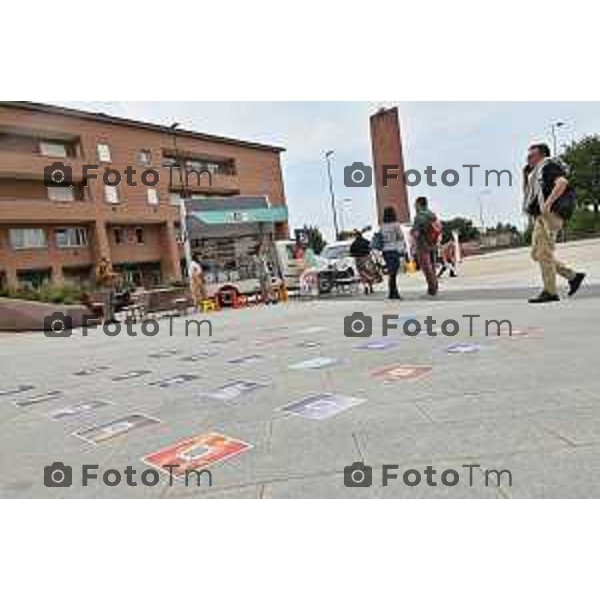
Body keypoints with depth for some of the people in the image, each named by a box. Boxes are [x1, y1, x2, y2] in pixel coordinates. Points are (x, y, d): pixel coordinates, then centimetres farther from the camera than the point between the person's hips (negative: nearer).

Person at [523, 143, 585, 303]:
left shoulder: (549, 166, -3)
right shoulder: (534, 172, 24)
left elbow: (562, 182, -22)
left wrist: (547, 203, -28)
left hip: (550, 214, -10)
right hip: (539, 217, 10)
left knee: (543, 253, -12)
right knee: (537, 254, 7)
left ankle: (550, 292, -9)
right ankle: (573, 276, 14)